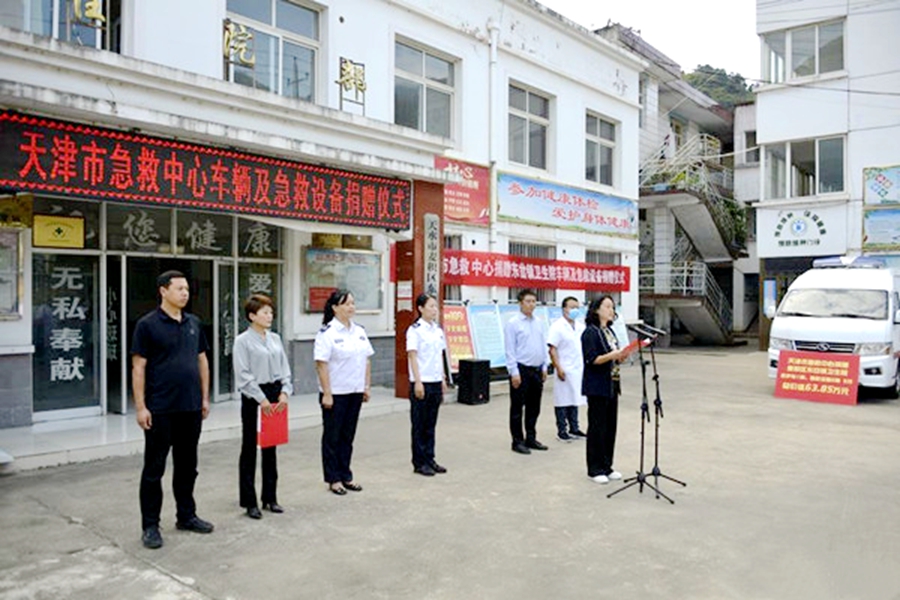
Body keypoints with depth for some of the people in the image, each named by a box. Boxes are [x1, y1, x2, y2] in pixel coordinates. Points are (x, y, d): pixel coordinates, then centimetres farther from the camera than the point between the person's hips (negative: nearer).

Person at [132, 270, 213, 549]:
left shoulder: (194, 323, 9)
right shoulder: (148, 325, -7)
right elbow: (138, 367, -9)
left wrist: (205, 397, 10)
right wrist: (140, 406, -13)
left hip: (191, 408, 6)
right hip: (160, 410, -5)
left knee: (187, 466, 15)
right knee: (154, 468, 4)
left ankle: (186, 515, 28)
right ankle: (150, 526, 15)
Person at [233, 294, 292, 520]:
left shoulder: (275, 339, 10)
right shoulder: (243, 341, -8)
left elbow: (284, 368, 11)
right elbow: (244, 375, -12)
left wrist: (284, 392, -3)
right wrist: (261, 398, -15)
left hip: (275, 396, 6)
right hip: (253, 398, -6)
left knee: (270, 448, 13)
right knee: (250, 449, 3)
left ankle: (270, 497, 23)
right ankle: (249, 502, 11)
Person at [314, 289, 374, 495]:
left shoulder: (359, 331, 8)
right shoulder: (327, 333, -12)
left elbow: (367, 360, 13)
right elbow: (321, 364, -16)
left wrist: (366, 386, 8)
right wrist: (326, 393, -18)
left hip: (355, 392, 6)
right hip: (335, 393, -6)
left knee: (347, 436, 14)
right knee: (332, 436, 7)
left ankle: (345, 476, 25)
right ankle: (333, 479, 18)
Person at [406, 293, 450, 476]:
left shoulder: (438, 329, 11)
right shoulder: (415, 330, -9)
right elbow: (413, 356, -13)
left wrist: (443, 379, 13)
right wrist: (418, 382, -17)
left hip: (436, 382, 6)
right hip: (421, 382, -6)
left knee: (431, 423, 13)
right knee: (419, 425, 3)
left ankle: (429, 459, 21)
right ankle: (419, 463, 12)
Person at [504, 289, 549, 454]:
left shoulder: (539, 323, 10)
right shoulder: (513, 323, -8)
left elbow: (544, 346, 15)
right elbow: (510, 350, -11)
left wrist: (544, 367, 11)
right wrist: (514, 372, -14)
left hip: (537, 370, 6)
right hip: (521, 369, -6)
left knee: (534, 407, 13)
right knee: (517, 408, 3)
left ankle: (531, 438, 25)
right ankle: (517, 441, 11)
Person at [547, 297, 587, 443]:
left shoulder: (581, 326, 11)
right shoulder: (557, 326, -9)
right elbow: (552, 349, -13)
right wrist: (558, 368, -18)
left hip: (578, 370, 6)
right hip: (565, 370, -6)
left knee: (575, 399, 13)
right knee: (563, 401, 1)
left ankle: (574, 429, 23)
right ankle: (562, 431, 10)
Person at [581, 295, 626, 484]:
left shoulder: (610, 332, 16)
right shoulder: (590, 332, -11)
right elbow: (592, 359, -17)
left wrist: (621, 355, 1)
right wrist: (611, 355, -29)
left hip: (612, 386, 8)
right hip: (597, 387, -8)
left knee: (610, 427, 11)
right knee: (597, 428, -1)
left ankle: (606, 466, 21)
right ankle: (595, 469, 8)